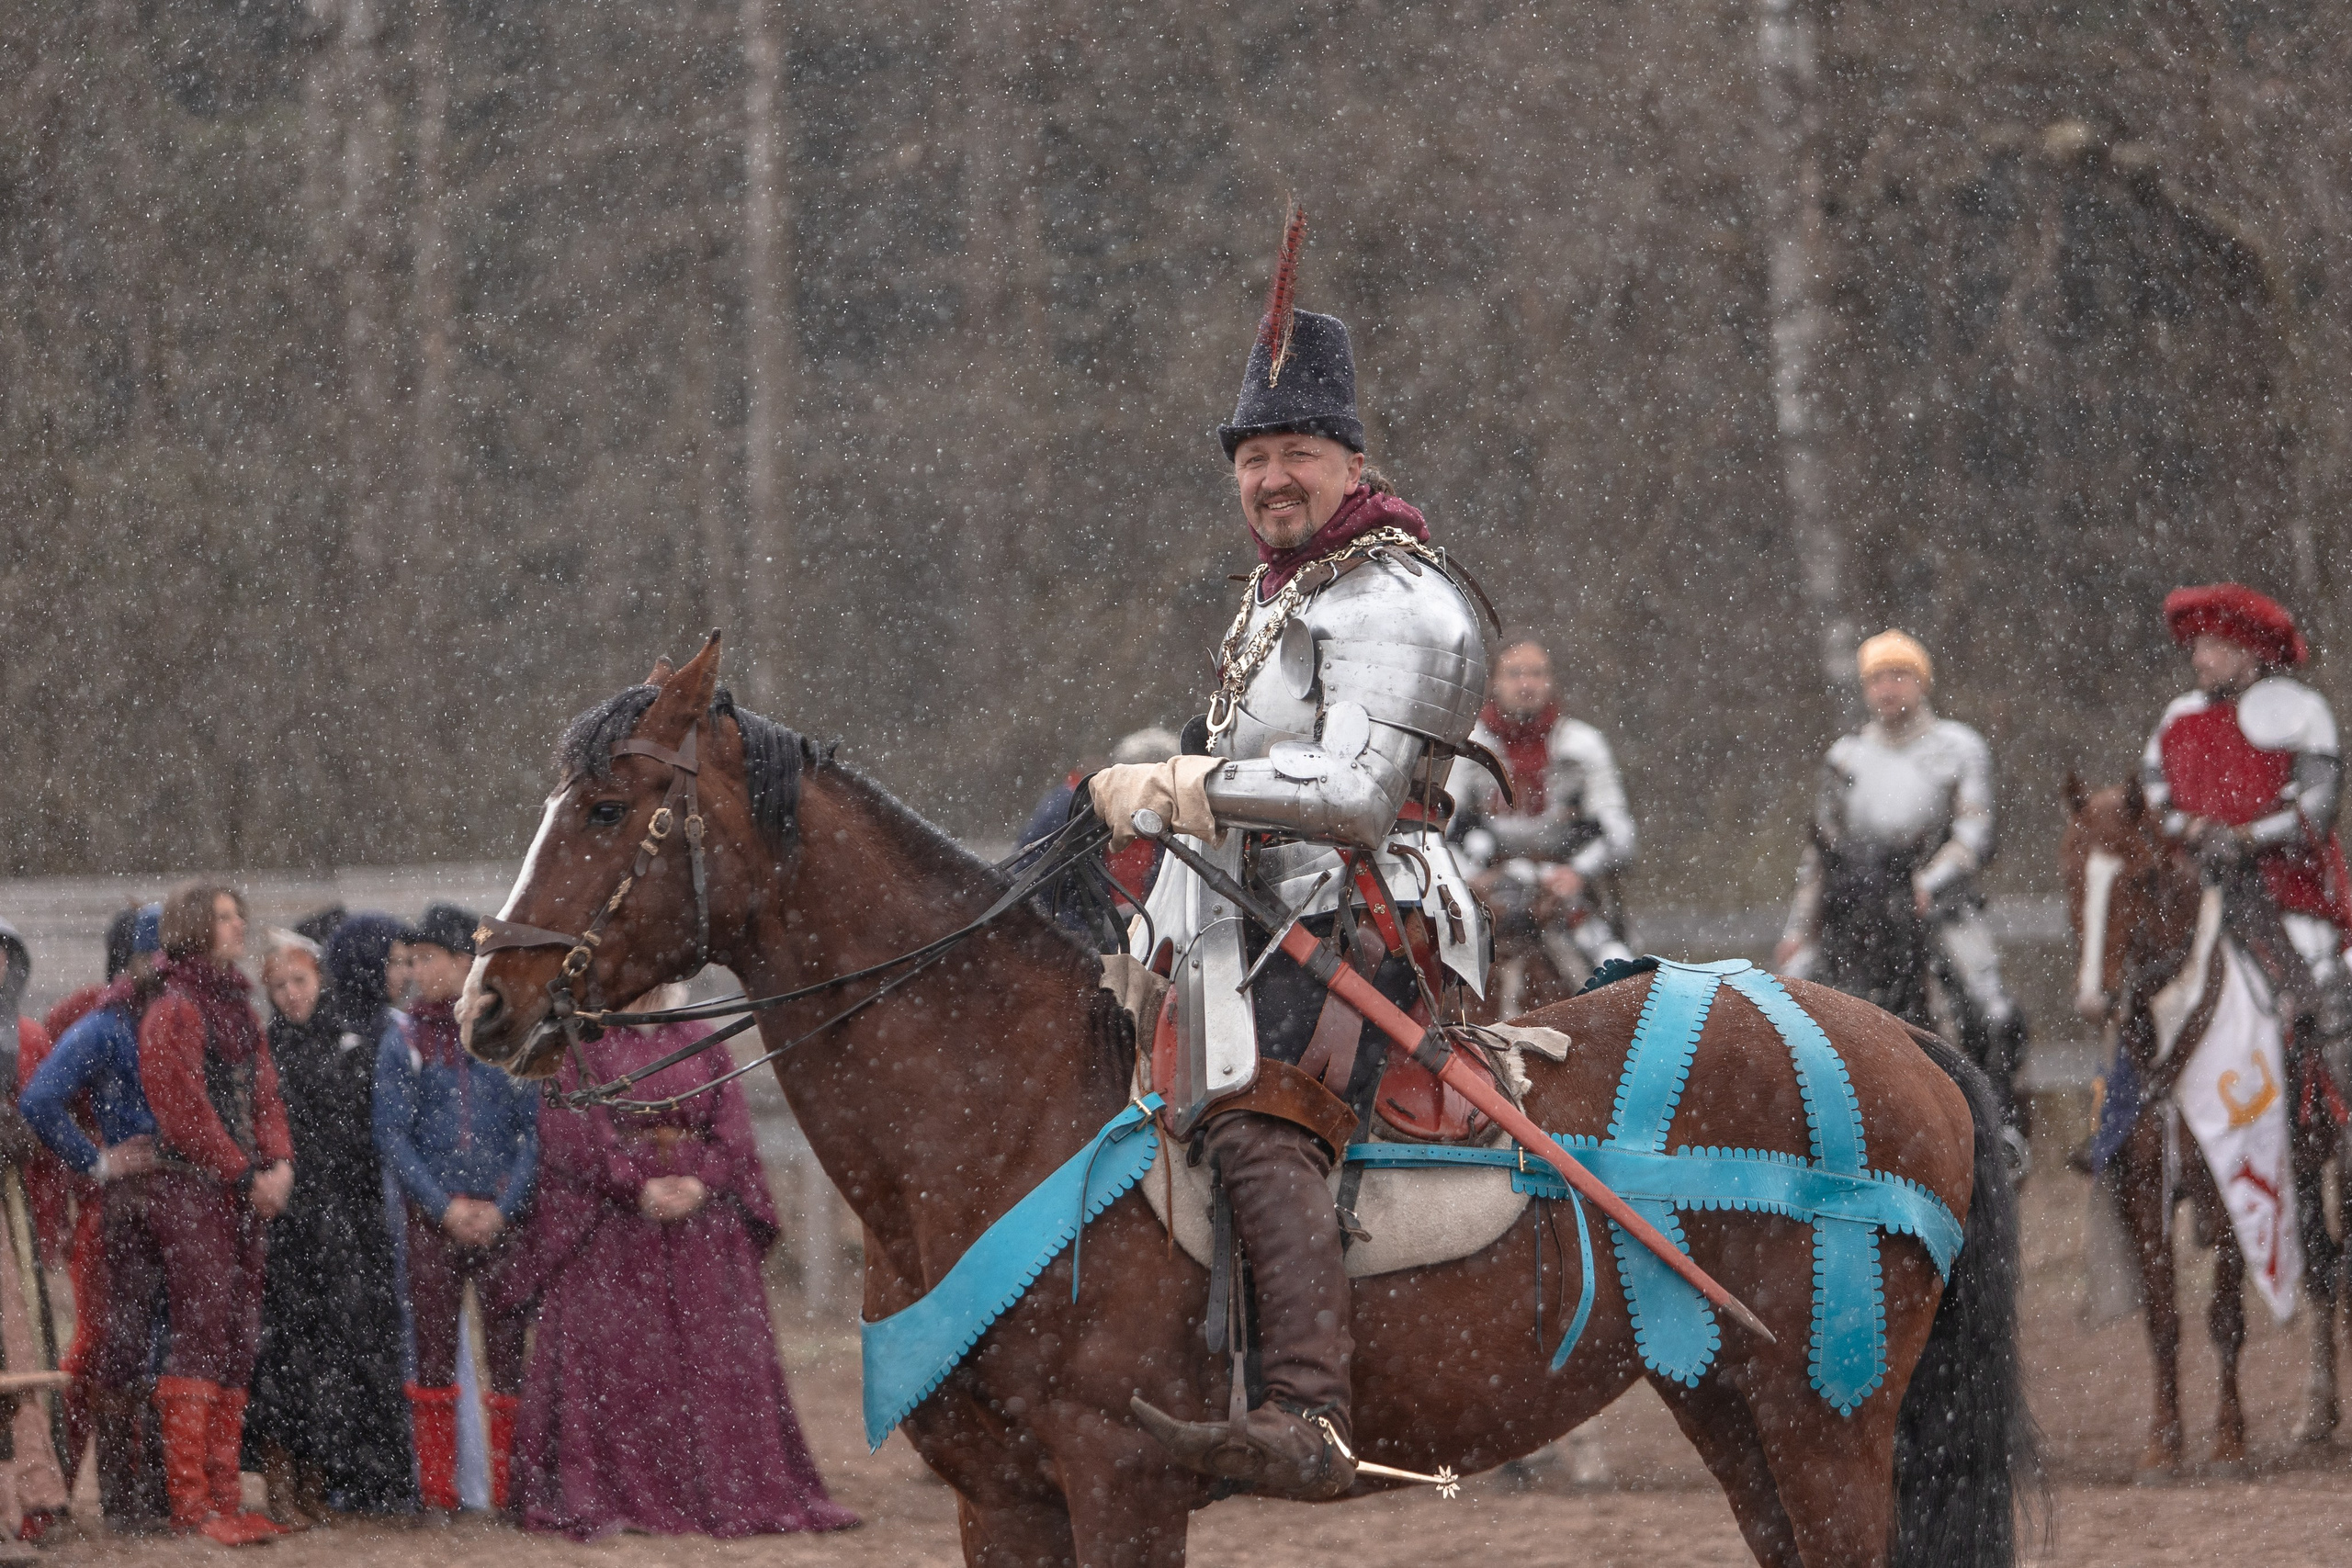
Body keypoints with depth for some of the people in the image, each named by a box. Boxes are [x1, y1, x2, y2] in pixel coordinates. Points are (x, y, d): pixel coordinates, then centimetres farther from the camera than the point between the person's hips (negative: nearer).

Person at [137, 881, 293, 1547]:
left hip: (246, 1193, 9)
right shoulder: (174, 1010, -9)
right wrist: (247, 1175, -12)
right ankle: (189, 1499, -12)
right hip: (192, 1191, -9)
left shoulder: (238, 1008, 18)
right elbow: (185, 1110, -14)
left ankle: (223, 1496, 11)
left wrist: (279, 1162, -2)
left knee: (238, 1342, 8)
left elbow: (264, 1094, 16)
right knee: (201, 1335, -12)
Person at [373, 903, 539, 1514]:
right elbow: (392, 1136, 0)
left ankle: (508, 1487, 5)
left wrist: (503, 1207, -12)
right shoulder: (403, 1045, 5)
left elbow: (534, 1131, 1)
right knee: (435, 1349, 2)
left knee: (508, 1349, 0)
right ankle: (438, 1488, 8)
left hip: (502, 1219, -1)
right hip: (432, 1222, 1)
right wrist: (445, 1207, -11)